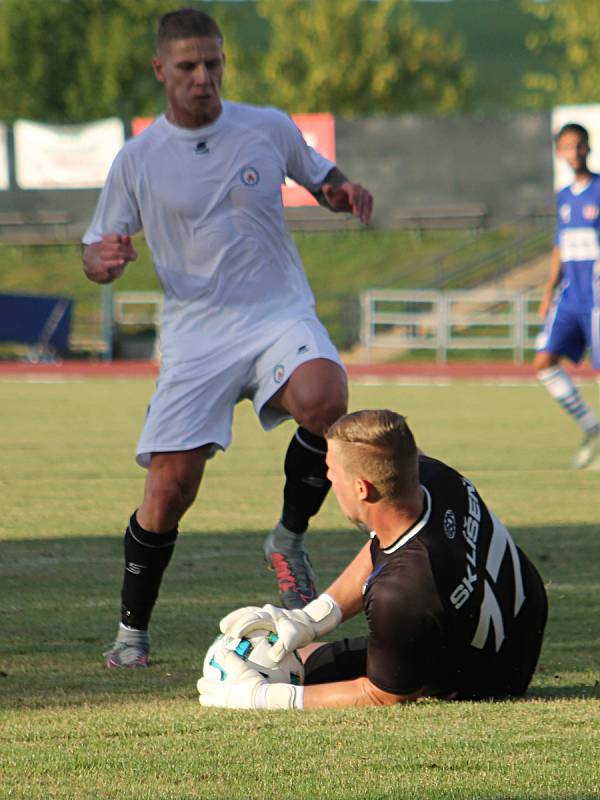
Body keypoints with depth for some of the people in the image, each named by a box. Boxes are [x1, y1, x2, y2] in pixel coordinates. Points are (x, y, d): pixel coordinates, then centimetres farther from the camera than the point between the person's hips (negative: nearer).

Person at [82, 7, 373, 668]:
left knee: (324, 400, -33)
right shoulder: (138, 160, 1)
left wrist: (344, 193, -4)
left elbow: (320, 178, 21)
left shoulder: (270, 129, 3)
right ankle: (132, 630, 14)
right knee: (169, 488, -8)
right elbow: (94, 255, 8)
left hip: (280, 313, 0)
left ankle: (289, 538, -8)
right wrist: (104, 259, -16)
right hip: (195, 332, 0)